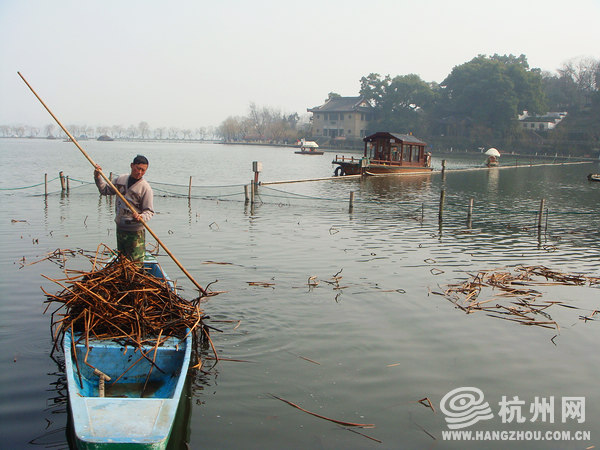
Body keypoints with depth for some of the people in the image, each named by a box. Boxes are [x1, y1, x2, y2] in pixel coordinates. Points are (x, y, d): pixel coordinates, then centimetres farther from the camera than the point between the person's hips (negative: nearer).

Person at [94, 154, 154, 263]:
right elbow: (105, 190, 16)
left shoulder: (145, 188, -11)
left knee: (136, 262, -7)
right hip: (120, 227, 6)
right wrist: (98, 177, 3)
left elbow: (149, 211, -11)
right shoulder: (121, 179, 5)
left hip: (135, 231, -6)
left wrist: (141, 217, -31)